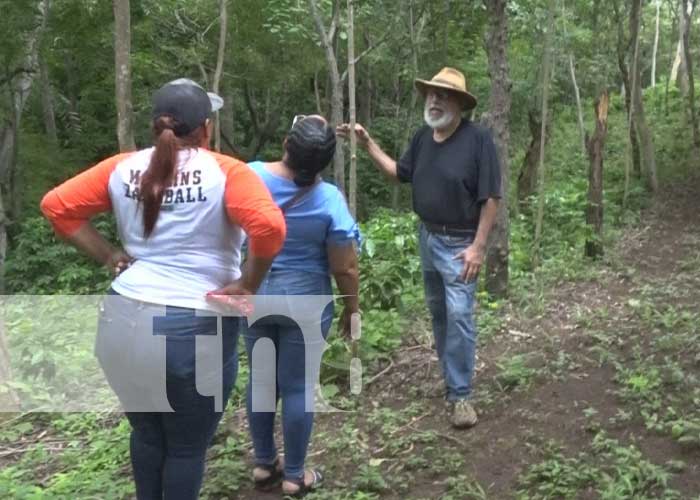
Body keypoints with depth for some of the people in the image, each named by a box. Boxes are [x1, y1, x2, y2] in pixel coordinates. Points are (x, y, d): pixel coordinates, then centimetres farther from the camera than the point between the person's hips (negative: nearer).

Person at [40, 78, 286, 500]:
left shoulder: (123, 168, 4)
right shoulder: (226, 172, -9)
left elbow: (56, 205, 4)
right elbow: (270, 228, -25)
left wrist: (108, 255, 5)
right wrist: (248, 285, -13)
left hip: (124, 321, 5)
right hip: (195, 328, -4)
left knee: (146, 433, 26)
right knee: (187, 446, 16)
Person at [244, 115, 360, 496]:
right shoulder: (329, 200, -17)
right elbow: (344, 268, -10)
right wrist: (351, 309, 3)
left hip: (253, 296, 4)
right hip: (303, 302, -3)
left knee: (260, 380, 16)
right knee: (298, 388, 7)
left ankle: (264, 465, 29)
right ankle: (294, 475, 18)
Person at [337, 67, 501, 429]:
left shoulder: (477, 138, -17)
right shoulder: (423, 136, 4)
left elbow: (490, 197, -16)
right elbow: (400, 173, 13)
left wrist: (479, 246, -19)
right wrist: (368, 145, 3)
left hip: (459, 243, -7)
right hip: (427, 237, 7)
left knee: (459, 315, -10)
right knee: (438, 312, 15)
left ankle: (460, 395, -3)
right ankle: (452, 376, 30)